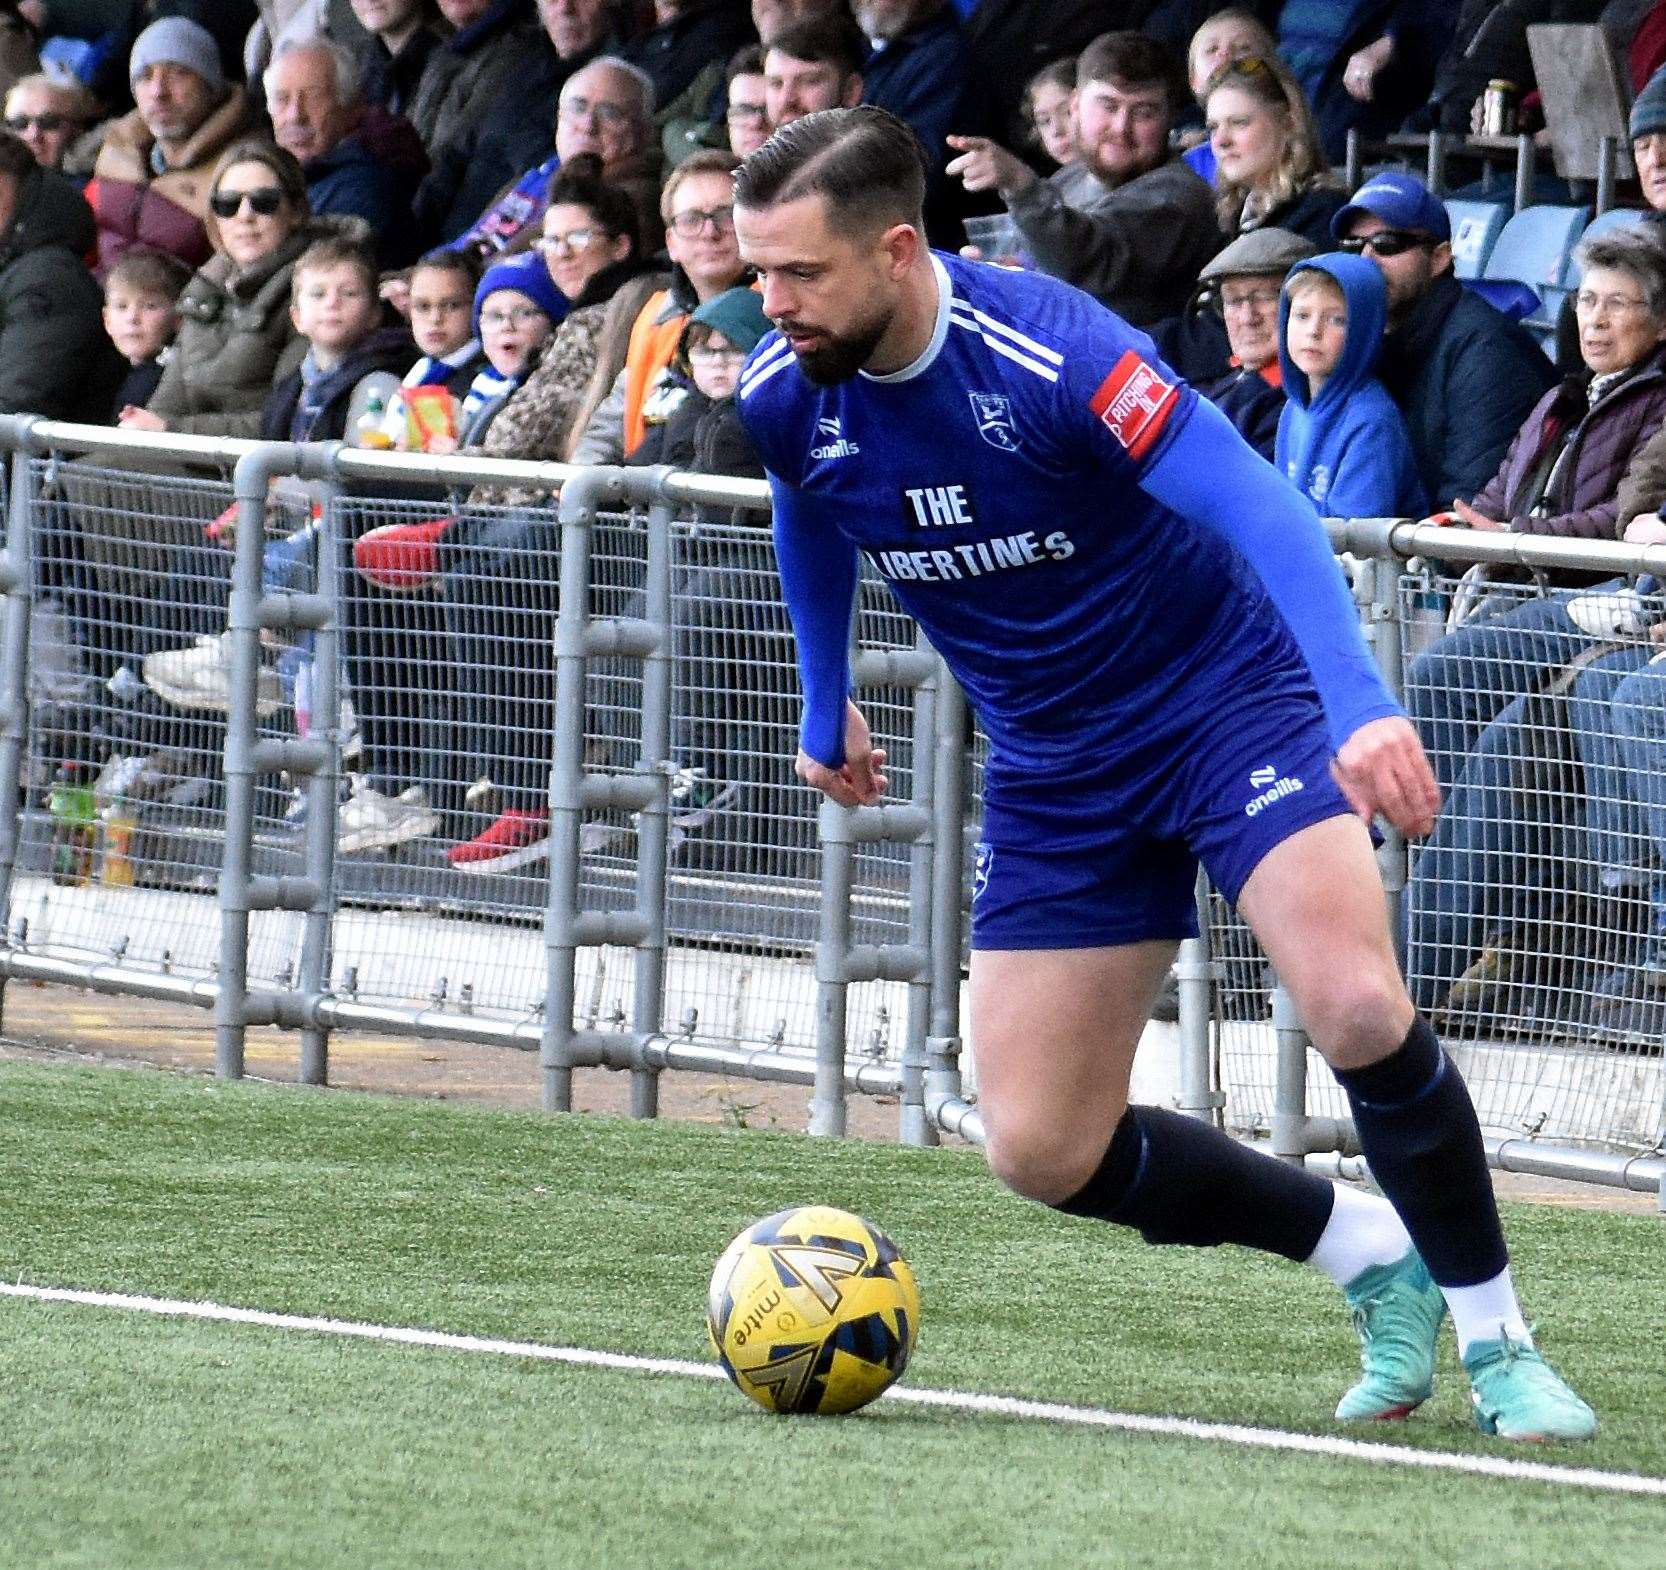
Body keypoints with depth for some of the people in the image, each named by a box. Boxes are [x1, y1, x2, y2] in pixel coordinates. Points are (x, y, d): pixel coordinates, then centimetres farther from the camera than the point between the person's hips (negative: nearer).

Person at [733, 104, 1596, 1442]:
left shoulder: (1049, 351, -28)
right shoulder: (784, 398, -10)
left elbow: (1257, 507, -35)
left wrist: (1362, 704, -47)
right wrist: (826, 708, 25)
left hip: (1225, 694, -6)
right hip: (1055, 767, 6)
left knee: (1358, 1010, -28)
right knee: (1042, 1152, -2)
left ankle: (1499, 1345, -8)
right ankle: (1379, 1263, 15)